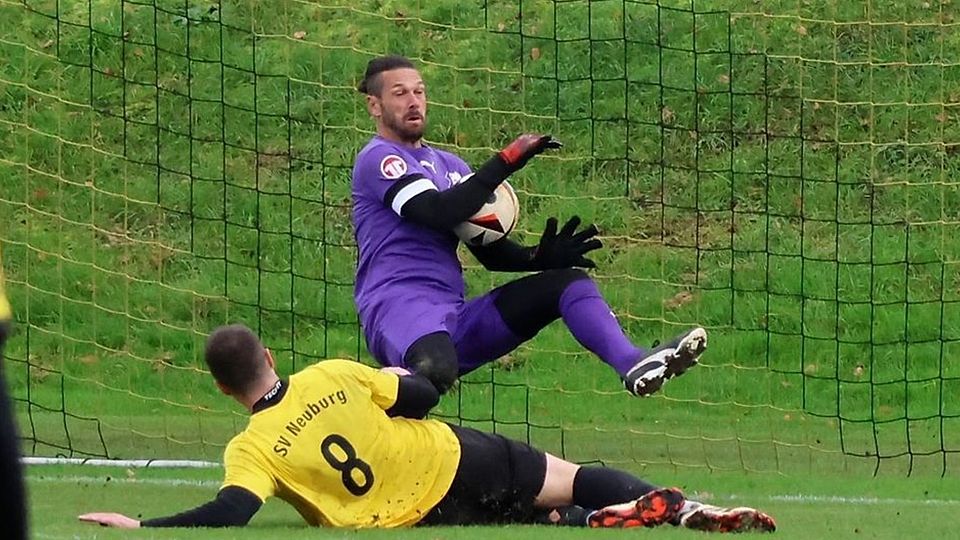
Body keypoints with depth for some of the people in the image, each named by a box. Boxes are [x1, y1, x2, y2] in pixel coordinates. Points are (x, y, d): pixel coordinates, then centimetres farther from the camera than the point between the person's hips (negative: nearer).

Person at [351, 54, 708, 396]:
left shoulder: (448, 165, 27)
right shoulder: (378, 160, 1)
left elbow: (489, 251, 19)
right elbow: (438, 213, -16)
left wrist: (538, 258, -1)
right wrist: (504, 163, -15)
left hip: (458, 325, 8)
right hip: (398, 311, -8)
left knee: (568, 280, -5)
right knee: (437, 368, -43)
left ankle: (633, 365, -29)